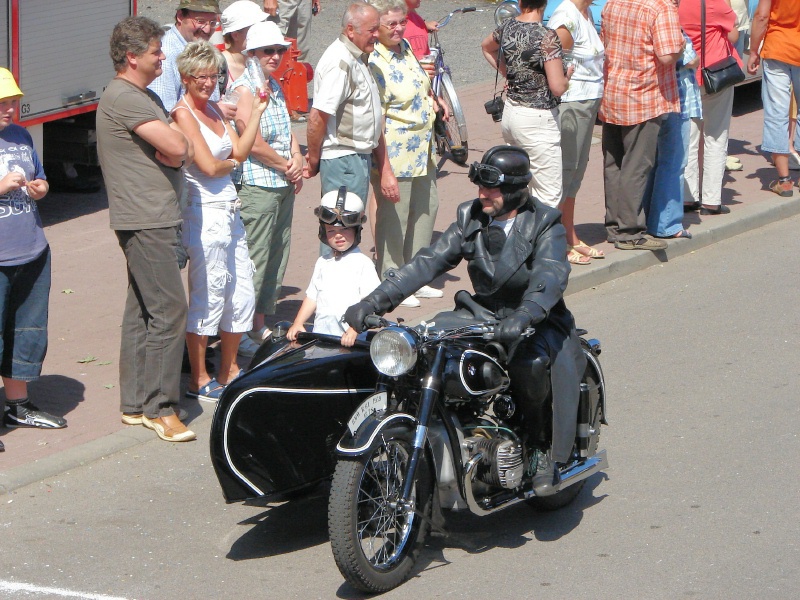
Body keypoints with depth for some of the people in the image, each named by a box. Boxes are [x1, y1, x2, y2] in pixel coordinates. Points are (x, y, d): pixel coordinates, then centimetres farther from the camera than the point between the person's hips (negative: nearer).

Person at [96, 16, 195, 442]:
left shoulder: (144, 97, 19)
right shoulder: (124, 98, -15)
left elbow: (183, 150, 16)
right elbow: (177, 147, -21)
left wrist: (170, 150, -5)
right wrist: (171, 147, 0)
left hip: (154, 219, 11)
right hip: (146, 222, -11)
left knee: (142, 311, 13)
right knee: (168, 311, -11)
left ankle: (135, 404, 18)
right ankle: (159, 409, -8)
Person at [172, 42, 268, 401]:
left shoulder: (213, 109, 15)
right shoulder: (183, 113, -12)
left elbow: (240, 151, 9)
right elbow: (209, 166, -17)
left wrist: (256, 112, 4)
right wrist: (230, 164, 3)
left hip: (229, 210, 9)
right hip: (204, 213, -9)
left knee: (242, 294, 13)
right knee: (208, 297, -3)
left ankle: (228, 371, 26)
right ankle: (199, 381, 6)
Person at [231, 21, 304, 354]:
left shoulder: (275, 88, 16)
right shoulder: (244, 89, -12)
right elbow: (255, 145, -18)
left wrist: (297, 160, 0)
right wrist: (287, 166, -7)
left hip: (284, 186, 9)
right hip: (256, 186, -9)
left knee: (277, 260, 13)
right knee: (253, 263, -7)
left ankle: (261, 324, 22)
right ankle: (242, 334, -2)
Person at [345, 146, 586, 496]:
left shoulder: (545, 224, -10)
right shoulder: (471, 219, 4)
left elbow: (550, 276, -29)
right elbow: (428, 263, -3)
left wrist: (523, 317, -51)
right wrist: (374, 301, -16)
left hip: (540, 324, -5)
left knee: (529, 364, -37)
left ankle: (546, 453, -15)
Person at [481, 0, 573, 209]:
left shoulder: (508, 27, 4)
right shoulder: (546, 37, -18)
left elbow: (486, 47, 28)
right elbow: (557, 87, -21)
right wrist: (568, 75, 0)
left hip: (510, 112, 8)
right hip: (538, 120, -8)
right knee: (549, 196, -3)